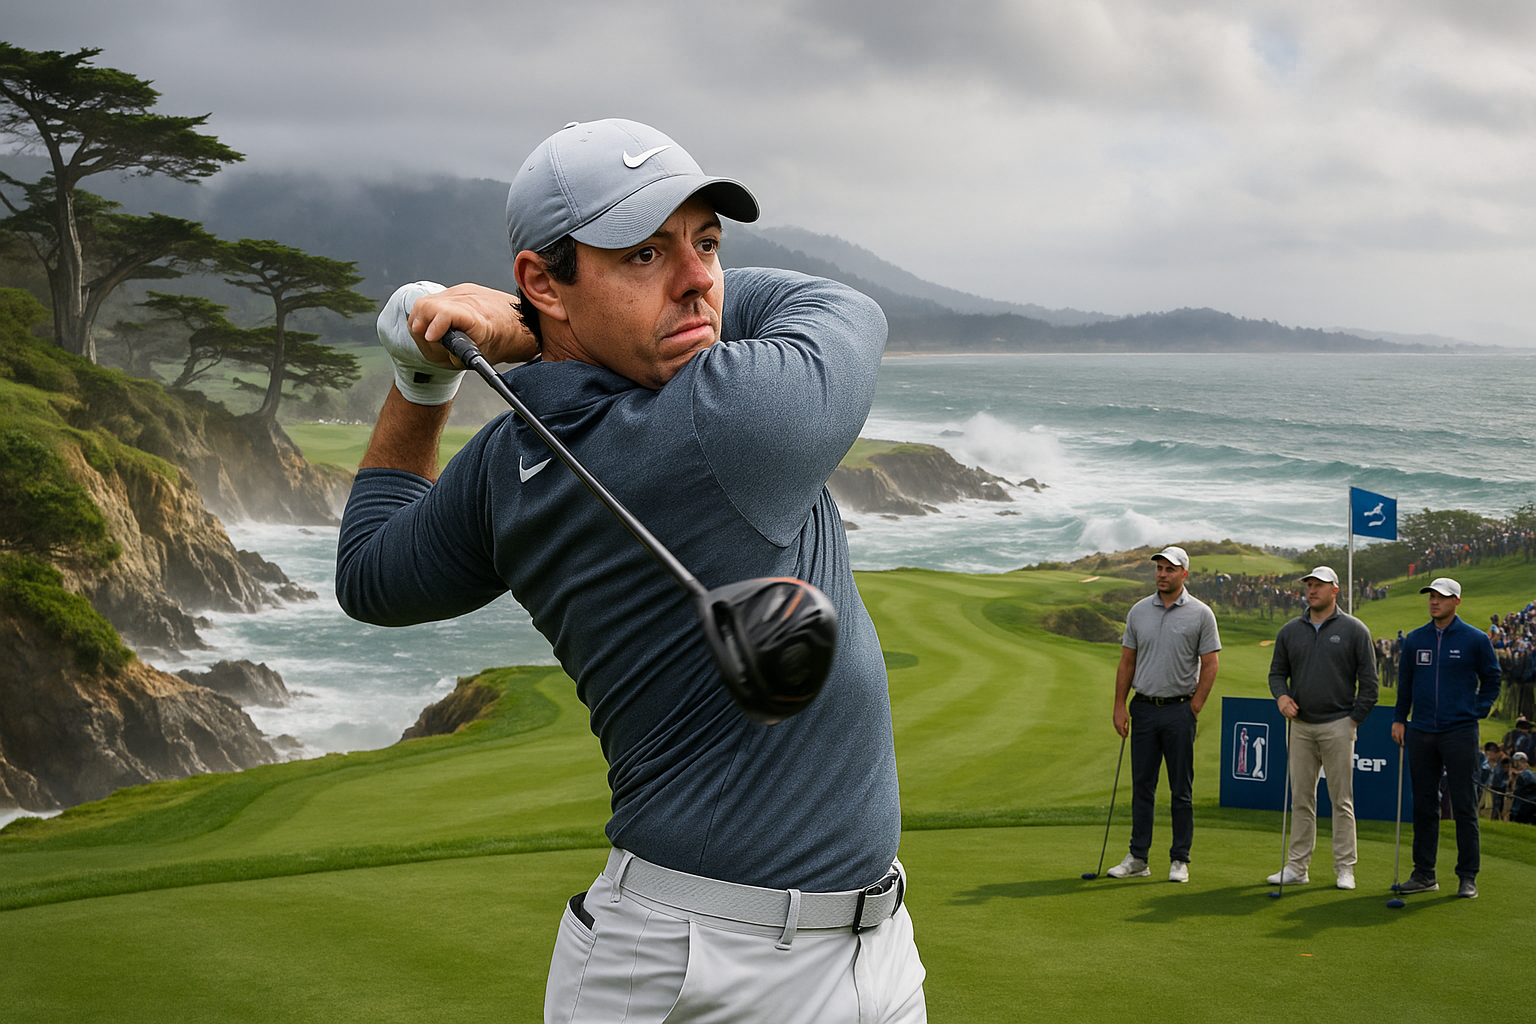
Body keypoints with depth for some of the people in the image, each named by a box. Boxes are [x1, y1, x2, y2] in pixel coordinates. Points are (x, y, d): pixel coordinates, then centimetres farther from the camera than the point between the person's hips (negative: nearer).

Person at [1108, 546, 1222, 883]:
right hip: (1144, 707, 3)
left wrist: (1194, 707, -8)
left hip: (1179, 710, -3)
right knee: (1142, 786, 7)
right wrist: (1120, 706, 2)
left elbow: (1210, 665, -3)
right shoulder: (1139, 611, 7)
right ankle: (1138, 858, 13)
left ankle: (1180, 860, 8)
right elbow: (1127, 662, 9)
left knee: (1181, 790, 1)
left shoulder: (1200, 614, -4)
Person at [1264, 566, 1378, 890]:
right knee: (1301, 799, 6)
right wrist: (1281, 696, -4)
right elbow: (1277, 671, 16)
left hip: (1338, 726, -3)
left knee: (1341, 799, 0)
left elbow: (1368, 680, 1)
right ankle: (1296, 866, 10)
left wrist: (1355, 718, -4)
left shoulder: (1354, 630, 0)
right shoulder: (1289, 631, 10)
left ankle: (1344, 868, 6)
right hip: (1300, 726, 3)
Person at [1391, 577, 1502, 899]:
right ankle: (1424, 874, 14)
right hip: (1421, 733, 4)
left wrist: (1478, 711, 1)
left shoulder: (1475, 640, -1)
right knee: (1423, 806, 7)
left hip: (1460, 732, -3)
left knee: (1465, 806, -2)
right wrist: (1399, 719, 10)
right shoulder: (1414, 640, 9)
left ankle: (1468, 877, 4)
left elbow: (1491, 678, 9)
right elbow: (1405, 682, 16)